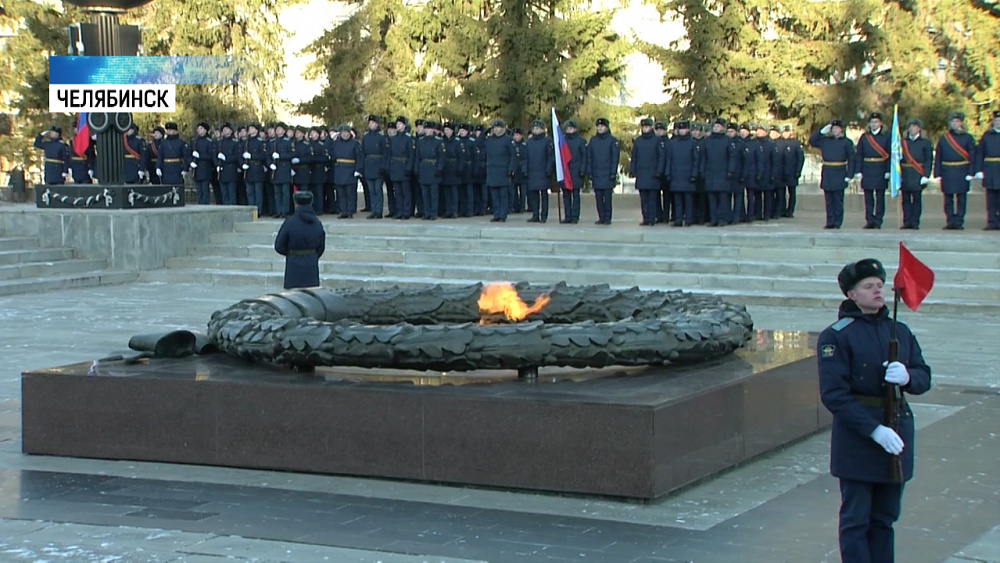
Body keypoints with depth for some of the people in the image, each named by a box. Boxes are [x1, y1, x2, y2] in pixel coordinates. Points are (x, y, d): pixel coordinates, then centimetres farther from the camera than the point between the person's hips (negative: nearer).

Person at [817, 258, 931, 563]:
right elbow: (833, 395, -14)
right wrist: (874, 429, -21)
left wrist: (907, 377, -16)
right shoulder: (836, 337, -8)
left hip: (897, 429, 6)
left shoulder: (900, 331, 10)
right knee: (856, 521, -1)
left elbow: (924, 377, 9)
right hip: (856, 436, -6)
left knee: (885, 518, 12)